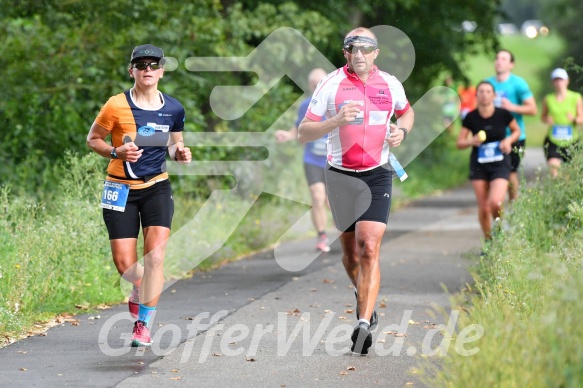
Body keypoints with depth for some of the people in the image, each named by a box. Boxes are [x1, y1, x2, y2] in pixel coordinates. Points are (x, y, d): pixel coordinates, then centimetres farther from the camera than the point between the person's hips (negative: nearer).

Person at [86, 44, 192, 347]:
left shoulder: (173, 109, 2)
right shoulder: (116, 106, -8)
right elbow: (92, 139, 2)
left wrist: (180, 153, -5)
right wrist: (116, 152, -17)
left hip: (157, 188, 1)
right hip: (121, 189, -1)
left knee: (155, 256, -15)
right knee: (124, 264, -3)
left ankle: (143, 325, -3)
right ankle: (142, 288, 34)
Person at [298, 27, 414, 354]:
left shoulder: (390, 84, 3)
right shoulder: (331, 84, -5)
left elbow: (407, 111, 25)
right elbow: (304, 133, -6)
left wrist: (402, 131, 2)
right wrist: (336, 121, -23)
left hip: (378, 175, 0)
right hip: (341, 176, 0)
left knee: (369, 248, -15)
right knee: (351, 252, 11)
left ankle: (364, 323, -19)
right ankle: (365, 299, 40)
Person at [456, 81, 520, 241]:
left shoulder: (503, 114, -7)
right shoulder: (471, 117, -5)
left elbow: (517, 131, 11)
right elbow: (459, 143, 1)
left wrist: (508, 140, -10)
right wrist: (472, 141, -19)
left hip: (500, 164, -2)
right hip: (479, 166, 2)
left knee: (495, 202, -20)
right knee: (483, 208, 2)